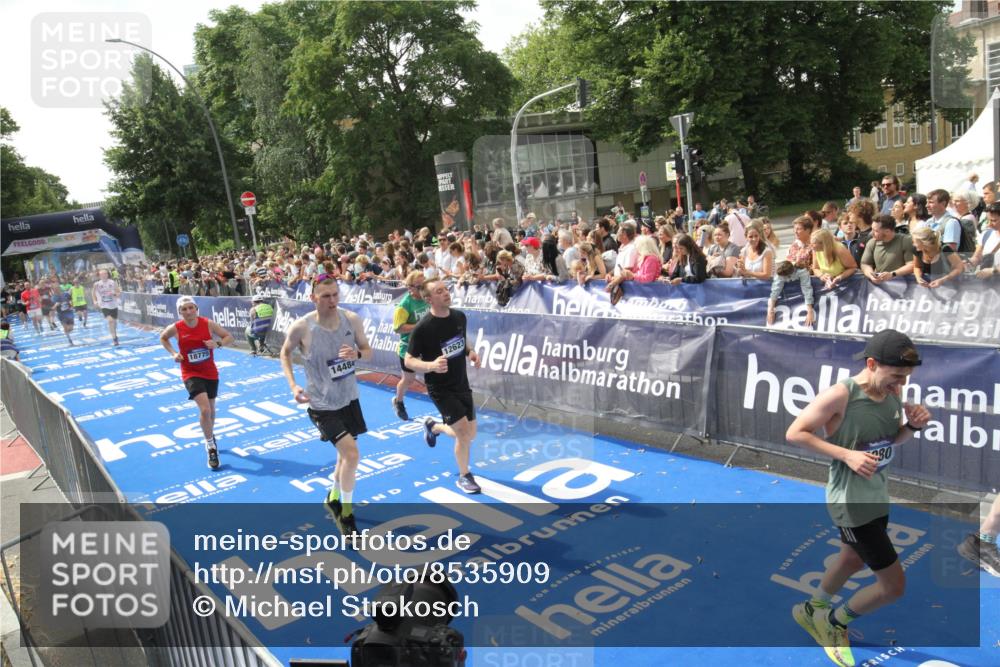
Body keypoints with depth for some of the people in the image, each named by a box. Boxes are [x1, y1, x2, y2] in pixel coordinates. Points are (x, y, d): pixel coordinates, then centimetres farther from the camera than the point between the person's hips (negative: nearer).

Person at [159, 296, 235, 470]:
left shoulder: (208, 324, -11)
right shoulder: (176, 328, -11)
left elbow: (230, 338, -4)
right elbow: (162, 338, 11)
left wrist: (218, 343, -24)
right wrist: (173, 353, -3)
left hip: (210, 373, 2)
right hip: (191, 374, -2)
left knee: (211, 410, 16)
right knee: (204, 409, -19)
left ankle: (210, 436, 48)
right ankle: (211, 448, -4)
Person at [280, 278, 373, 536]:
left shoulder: (351, 319, -11)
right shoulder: (301, 327, -19)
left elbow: (368, 351, 1)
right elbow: (285, 353, 0)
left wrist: (357, 354, -22)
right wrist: (293, 385, -11)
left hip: (349, 397, 5)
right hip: (322, 403, -5)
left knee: (346, 455, 20)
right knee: (351, 454, -15)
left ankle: (334, 497, 48)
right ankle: (346, 512, 8)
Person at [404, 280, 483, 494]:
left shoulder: (460, 317, -2)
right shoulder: (422, 328, -19)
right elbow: (409, 360, -13)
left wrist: (471, 352, -4)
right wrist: (431, 365, -31)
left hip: (462, 384, 6)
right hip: (440, 388, -6)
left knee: (470, 435, 13)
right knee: (464, 432, -13)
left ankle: (433, 426, 42)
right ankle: (464, 476, 12)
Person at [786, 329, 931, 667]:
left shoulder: (893, 391, -4)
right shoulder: (841, 395, -26)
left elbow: (893, 439, 11)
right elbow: (794, 433, -20)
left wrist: (913, 425, -10)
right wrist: (847, 454, -27)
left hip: (877, 495, 8)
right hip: (852, 501, -8)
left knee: (852, 560, 28)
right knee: (894, 585, -1)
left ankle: (813, 610, 53)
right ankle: (834, 621, 25)